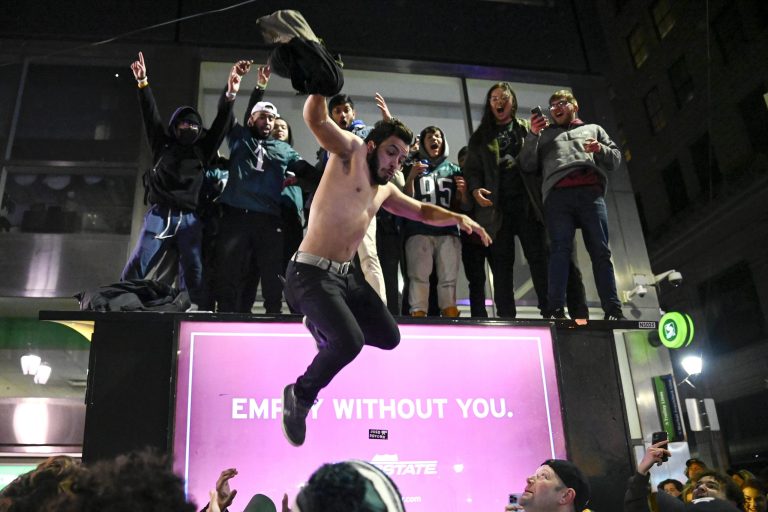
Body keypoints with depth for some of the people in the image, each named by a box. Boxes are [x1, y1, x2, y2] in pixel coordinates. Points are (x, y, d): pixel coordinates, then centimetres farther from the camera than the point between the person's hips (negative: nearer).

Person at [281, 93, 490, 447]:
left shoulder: (385, 190, 17)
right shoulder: (350, 152, -5)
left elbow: (422, 211, 27)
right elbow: (315, 118, -20)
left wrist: (458, 218, 12)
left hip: (345, 276, 8)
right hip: (311, 273, -8)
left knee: (389, 337, 9)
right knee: (350, 342, -26)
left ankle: (324, 325, 30)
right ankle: (300, 394, 0)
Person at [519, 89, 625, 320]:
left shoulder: (593, 129, 32)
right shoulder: (544, 134, 29)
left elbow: (616, 159, 23)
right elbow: (527, 166, 15)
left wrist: (601, 150, 1)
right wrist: (532, 135, 2)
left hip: (591, 192, 1)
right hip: (558, 194, -1)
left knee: (601, 251, -6)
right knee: (560, 250, -13)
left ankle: (613, 310, -7)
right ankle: (557, 310, -20)